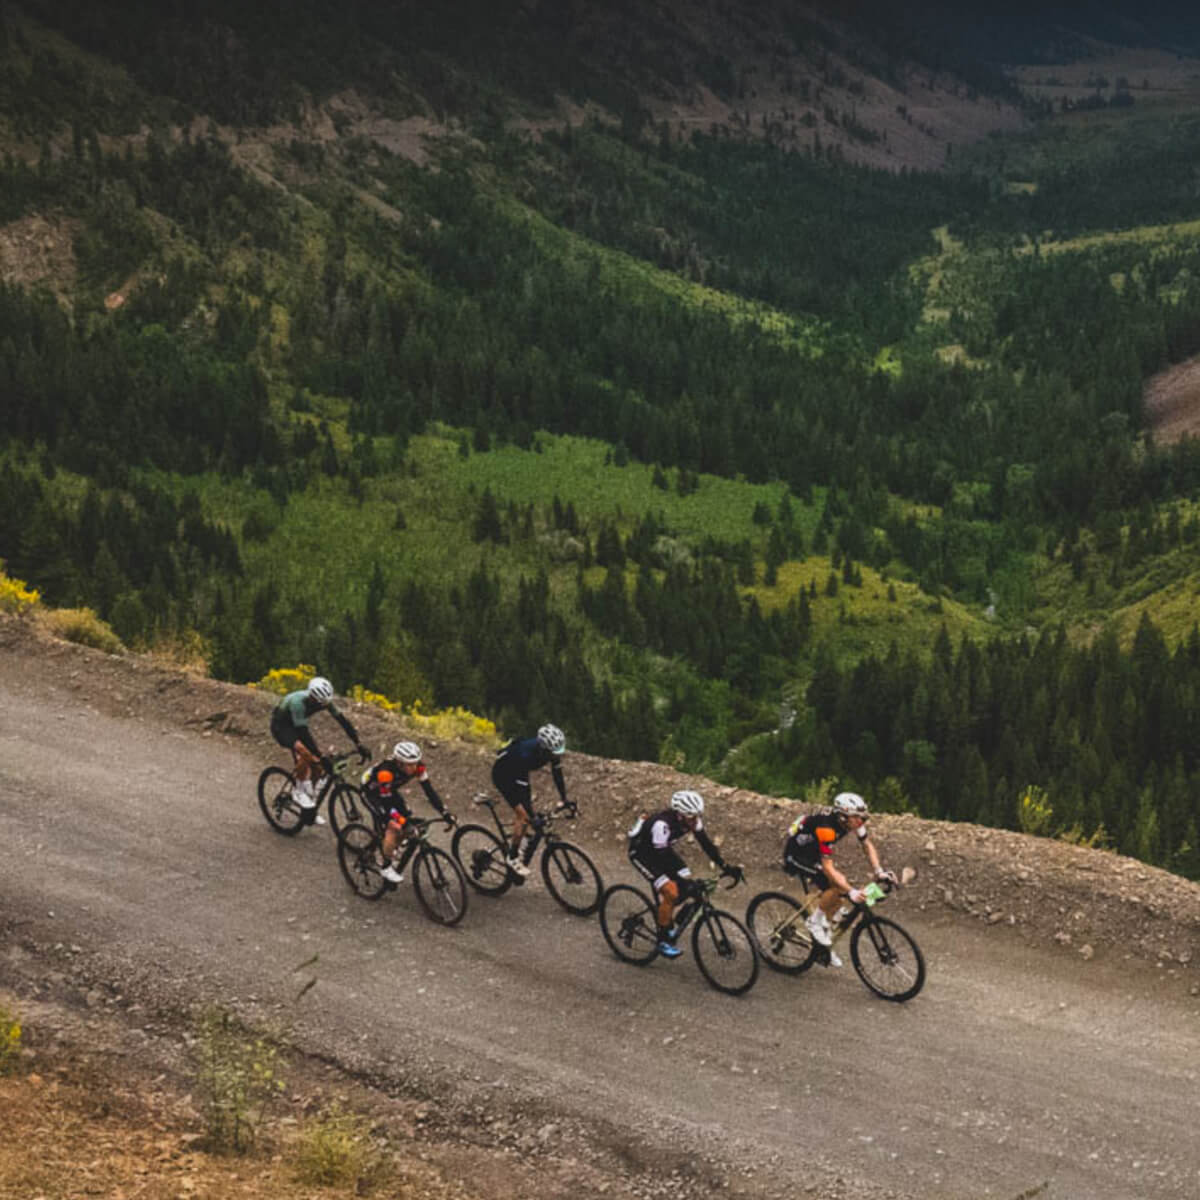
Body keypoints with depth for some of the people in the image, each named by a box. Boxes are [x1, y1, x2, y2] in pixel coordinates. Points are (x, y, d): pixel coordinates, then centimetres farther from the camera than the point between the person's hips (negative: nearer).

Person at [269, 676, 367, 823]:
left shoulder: (325, 701, -20)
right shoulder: (298, 702, -39)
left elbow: (342, 720, -17)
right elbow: (303, 733, -42)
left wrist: (358, 744, -24)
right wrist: (320, 757, -46)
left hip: (295, 725, 7)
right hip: (280, 726, -7)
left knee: (317, 768, -4)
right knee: (304, 753, -35)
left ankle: (310, 809, 12)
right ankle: (298, 791, -16)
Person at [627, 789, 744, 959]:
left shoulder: (692, 820, -18)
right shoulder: (662, 824, -39)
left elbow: (707, 845, -11)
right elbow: (661, 858, -37)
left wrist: (726, 868, -19)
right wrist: (681, 882, -44)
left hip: (663, 849, 7)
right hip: (641, 853, -7)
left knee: (689, 885, -7)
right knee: (671, 893, -21)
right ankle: (663, 941, -6)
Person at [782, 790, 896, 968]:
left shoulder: (852, 820, -14)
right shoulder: (826, 828, -36)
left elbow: (868, 845, -3)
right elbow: (828, 868, -37)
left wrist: (879, 871, -16)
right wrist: (850, 891, -43)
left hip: (813, 853, 8)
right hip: (796, 856, -8)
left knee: (838, 895, 0)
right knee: (838, 884, -24)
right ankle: (815, 921, -5)